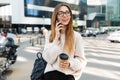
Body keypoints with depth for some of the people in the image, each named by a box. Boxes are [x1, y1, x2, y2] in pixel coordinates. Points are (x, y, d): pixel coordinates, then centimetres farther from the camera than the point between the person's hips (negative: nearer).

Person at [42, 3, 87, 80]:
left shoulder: (76, 36, 1)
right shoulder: (49, 35, 6)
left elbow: (81, 60, 5)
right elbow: (49, 59, -4)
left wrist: (70, 64, -14)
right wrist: (56, 38, -9)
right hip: (51, 72, 1)